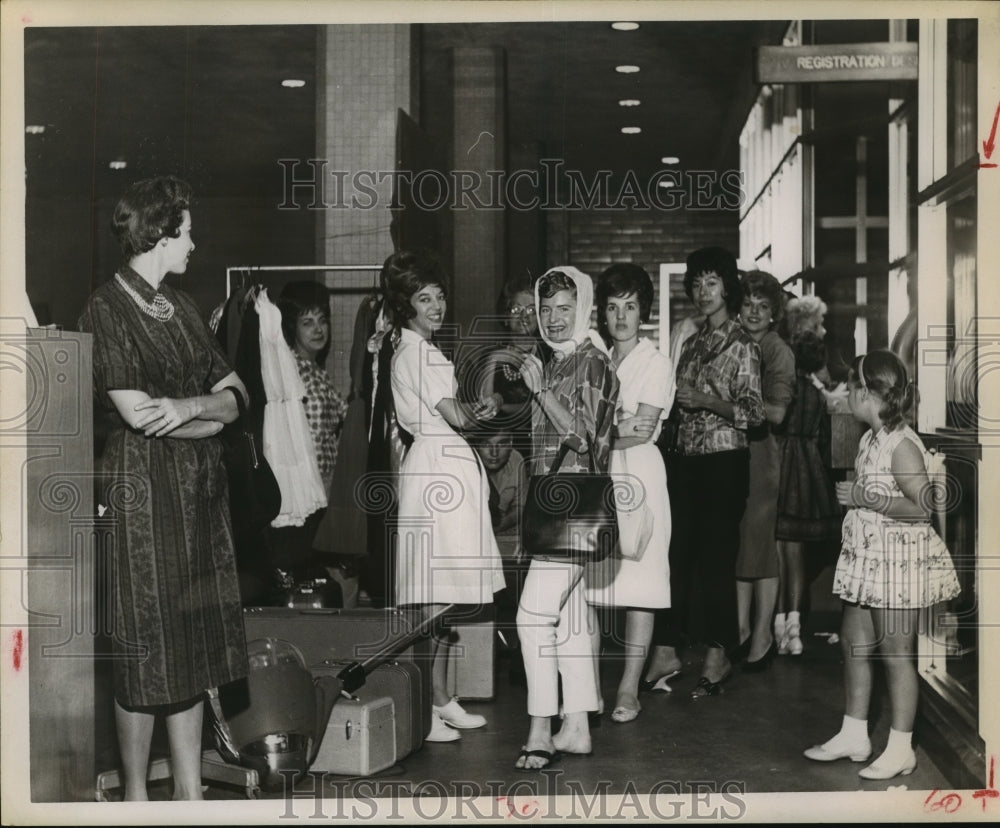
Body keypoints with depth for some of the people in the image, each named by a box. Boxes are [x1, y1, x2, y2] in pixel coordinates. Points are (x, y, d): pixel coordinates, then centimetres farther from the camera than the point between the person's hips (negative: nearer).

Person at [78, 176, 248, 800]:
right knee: (146, 645, -1)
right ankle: (136, 795, 11)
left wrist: (189, 407, -10)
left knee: (194, 643, 9)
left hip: (199, 493, 7)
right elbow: (136, 410, -16)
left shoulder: (182, 306, 15)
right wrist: (210, 415, -4)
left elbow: (233, 396, 10)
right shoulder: (107, 309, -7)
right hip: (141, 490, -7)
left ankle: (190, 791, 18)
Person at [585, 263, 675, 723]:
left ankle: (629, 688, -1)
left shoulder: (656, 362, 3)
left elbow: (644, 430, -6)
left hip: (637, 472, -4)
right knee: (590, 581, 0)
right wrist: (622, 428, -5)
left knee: (638, 582, -5)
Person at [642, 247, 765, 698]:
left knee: (715, 555, -1)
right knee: (676, 551, 4)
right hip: (685, 457, 6)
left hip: (723, 459, -6)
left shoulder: (741, 344, -6)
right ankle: (666, 651, 8)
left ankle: (718, 655, 9)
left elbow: (752, 412, -10)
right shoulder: (693, 341, 15)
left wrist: (709, 401, -19)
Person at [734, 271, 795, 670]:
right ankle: (742, 628, 18)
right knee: (736, 542, 7)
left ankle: (763, 636, 9)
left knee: (758, 542, -1)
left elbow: (776, 412, -14)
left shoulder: (778, 352, -5)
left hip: (760, 451, -5)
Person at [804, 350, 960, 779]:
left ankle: (901, 749, 9)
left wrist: (864, 498, -23)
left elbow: (922, 505, -25)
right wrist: (851, 493, 8)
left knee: (895, 654, -1)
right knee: (854, 646, 14)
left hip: (897, 562, -9)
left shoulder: (902, 445, -18)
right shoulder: (870, 440, 10)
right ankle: (854, 735, 25)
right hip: (865, 558, 9)